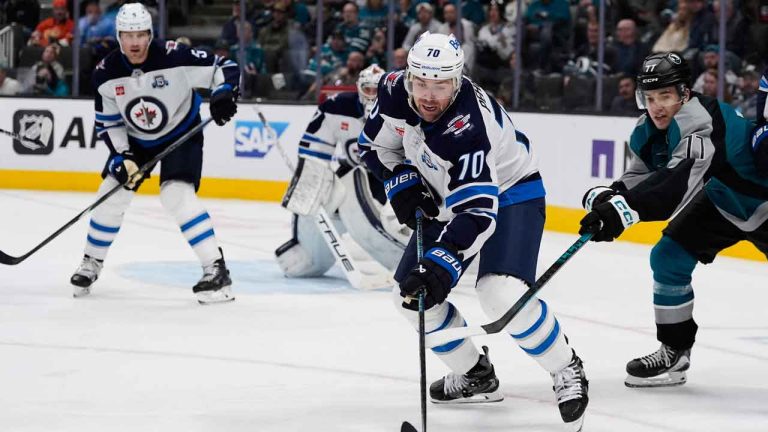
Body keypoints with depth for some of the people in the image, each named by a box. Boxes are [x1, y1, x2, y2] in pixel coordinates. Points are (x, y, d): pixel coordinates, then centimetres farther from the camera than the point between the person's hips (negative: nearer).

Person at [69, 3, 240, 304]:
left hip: (182, 134, -4)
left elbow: (224, 68, -21)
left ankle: (216, 270, -23)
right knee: (112, 193, 1)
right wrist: (122, 158, -16)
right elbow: (108, 123, -5)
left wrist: (223, 95, -40)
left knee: (176, 195, -23)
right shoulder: (106, 73, -15)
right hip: (136, 139, 5)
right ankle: (92, 264, 24)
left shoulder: (174, 58, -28)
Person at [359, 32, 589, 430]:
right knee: (411, 293, 1)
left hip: (510, 193, -8)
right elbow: (375, 145, 4)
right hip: (448, 199, 8)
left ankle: (567, 372, -5)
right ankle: (474, 374, 21)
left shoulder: (468, 125, -38)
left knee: (501, 294, -28)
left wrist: (444, 264, -52)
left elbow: (477, 210, -43)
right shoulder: (395, 91, -17)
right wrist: (401, 183, -11)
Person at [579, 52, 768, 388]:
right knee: (668, 256, 2)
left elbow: (677, 184, -47)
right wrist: (604, 197, -28)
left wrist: (623, 210, -56)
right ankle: (674, 353, 16)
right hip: (721, 200, 8)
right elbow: (639, 179, -7)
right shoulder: (649, 131, -7)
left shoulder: (700, 122, -36)